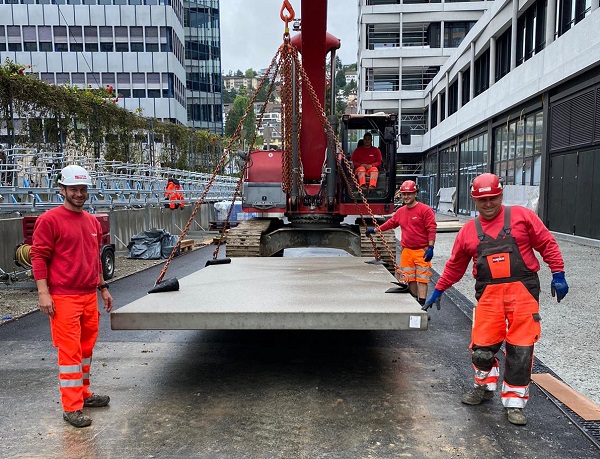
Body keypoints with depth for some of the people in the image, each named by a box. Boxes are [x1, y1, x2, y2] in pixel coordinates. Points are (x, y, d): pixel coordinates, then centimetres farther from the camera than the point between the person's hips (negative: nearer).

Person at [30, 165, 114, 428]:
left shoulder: (92, 221, 14)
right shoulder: (49, 220, -7)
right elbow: (38, 257, -9)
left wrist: (103, 288, 21)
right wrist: (43, 292, -16)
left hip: (90, 296, 7)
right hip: (64, 298, -7)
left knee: (86, 348, 15)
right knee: (70, 351, -3)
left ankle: (83, 394, 30)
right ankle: (71, 408, 7)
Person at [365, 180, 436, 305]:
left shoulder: (425, 210, -7)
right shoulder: (400, 212, 12)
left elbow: (431, 229, -10)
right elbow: (391, 223, 27)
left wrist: (430, 247, -16)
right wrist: (375, 230, 31)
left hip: (422, 251, -6)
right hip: (406, 251, 6)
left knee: (422, 279, -5)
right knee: (410, 279, 9)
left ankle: (421, 304, -4)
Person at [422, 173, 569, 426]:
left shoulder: (521, 216, 4)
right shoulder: (468, 230, 10)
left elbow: (547, 244, 4)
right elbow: (455, 265, 16)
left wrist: (558, 275, -3)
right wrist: (438, 291, 18)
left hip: (522, 291, -2)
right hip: (488, 294, 2)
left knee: (520, 348, 1)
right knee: (482, 346, 2)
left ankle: (514, 401, 18)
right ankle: (484, 386, 31)